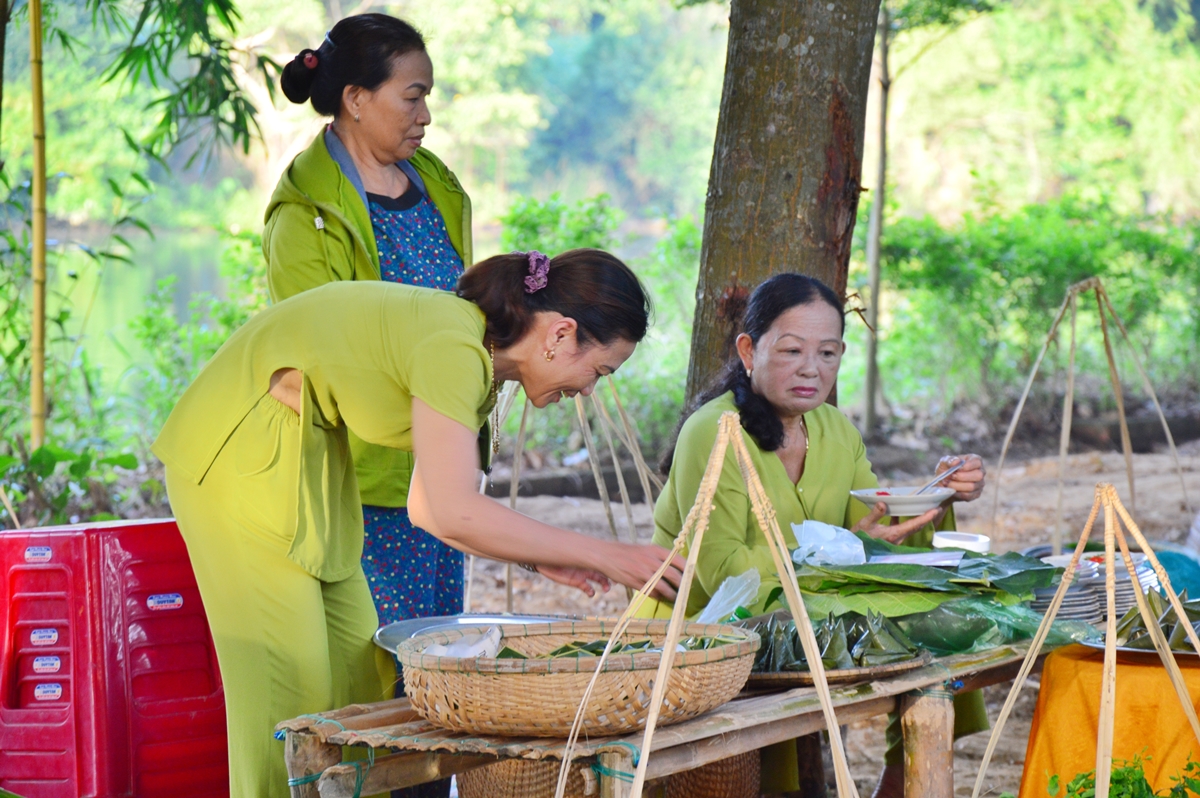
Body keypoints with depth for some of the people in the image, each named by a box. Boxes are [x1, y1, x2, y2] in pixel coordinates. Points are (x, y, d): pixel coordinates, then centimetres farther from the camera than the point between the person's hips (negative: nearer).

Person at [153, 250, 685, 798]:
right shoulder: (452, 347, -26)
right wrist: (601, 555, -25)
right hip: (238, 445, -10)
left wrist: (538, 559, 0)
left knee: (357, 664, 7)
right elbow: (454, 515, -31)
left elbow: (430, 507, 10)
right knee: (291, 678, -10)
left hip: (304, 451, 10)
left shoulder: (479, 361, 4)